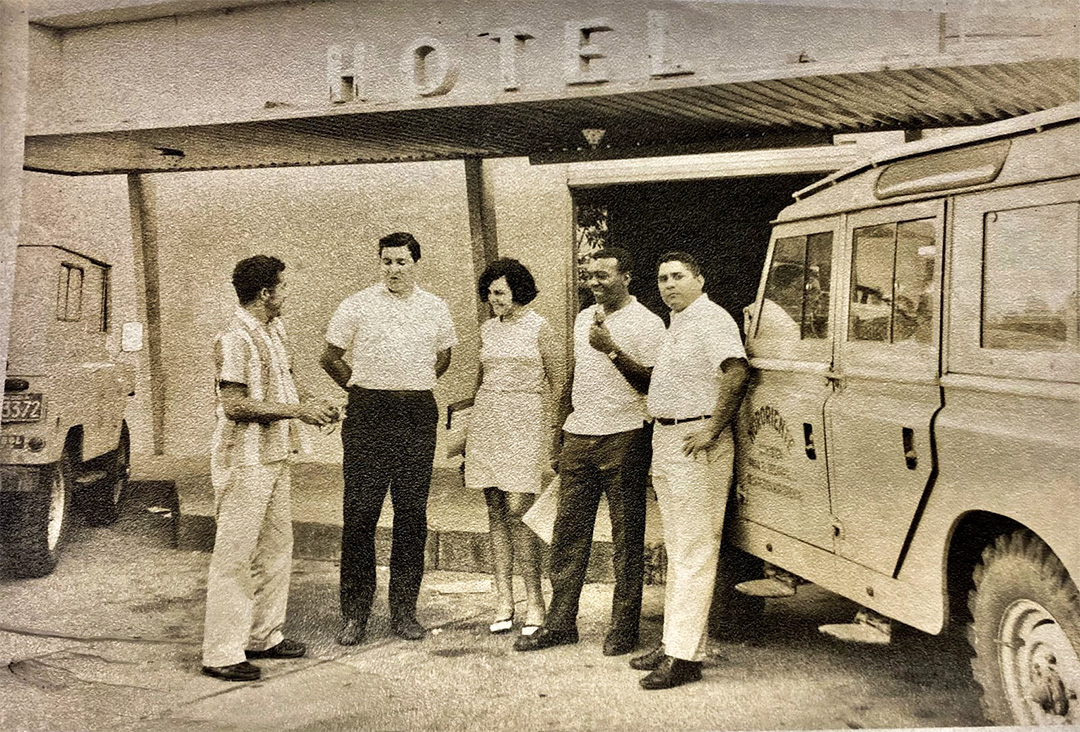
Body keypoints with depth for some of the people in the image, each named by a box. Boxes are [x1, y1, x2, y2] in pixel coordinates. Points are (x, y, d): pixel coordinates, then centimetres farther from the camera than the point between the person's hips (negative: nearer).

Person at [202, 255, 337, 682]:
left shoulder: (274, 330, 13)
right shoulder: (235, 339, -17)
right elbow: (234, 405, -22)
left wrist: (308, 410, 7)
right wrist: (297, 410, -19)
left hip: (275, 458, 10)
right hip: (244, 462, -10)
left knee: (276, 547, 15)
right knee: (235, 556, -4)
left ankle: (264, 635, 28)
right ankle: (221, 652, 3)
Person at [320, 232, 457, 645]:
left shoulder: (435, 309, 9)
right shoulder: (356, 306, 2)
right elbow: (329, 358, 10)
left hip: (419, 416, 2)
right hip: (368, 415, -2)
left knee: (412, 514, 5)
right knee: (360, 514, -3)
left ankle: (404, 611, 15)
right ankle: (354, 614, 6)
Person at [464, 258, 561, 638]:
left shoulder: (539, 328, -1)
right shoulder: (487, 329, 12)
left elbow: (556, 382, 3)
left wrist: (559, 431, -2)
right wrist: (469, 431, 21)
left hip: (525, 422, -5)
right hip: (488, 421, 5)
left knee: (517, 510, -10)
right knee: (496, 513, 4)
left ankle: (535, 601, -1)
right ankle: (503, 601, 9)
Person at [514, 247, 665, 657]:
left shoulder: (646, 323, -6)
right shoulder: (583, 318, 16)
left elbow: (651, 383, -12)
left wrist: (612, 350, -21)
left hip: (624, 439, -6)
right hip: (579, 439, 6)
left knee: (626, 539, 1)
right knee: (568, 534, 7)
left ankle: (623, 628, 9)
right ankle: (560, 622, 15)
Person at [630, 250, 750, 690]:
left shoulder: (710, 319, -11)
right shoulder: (675, 324, 19)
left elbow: (736, 371, -24)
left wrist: (712, 429, -23)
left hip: (696, 445, -10)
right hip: (664, 441, 10)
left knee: (694, 551, -8)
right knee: (677, 550, 14)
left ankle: (685, 656, -6)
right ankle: (673, 641, 23)